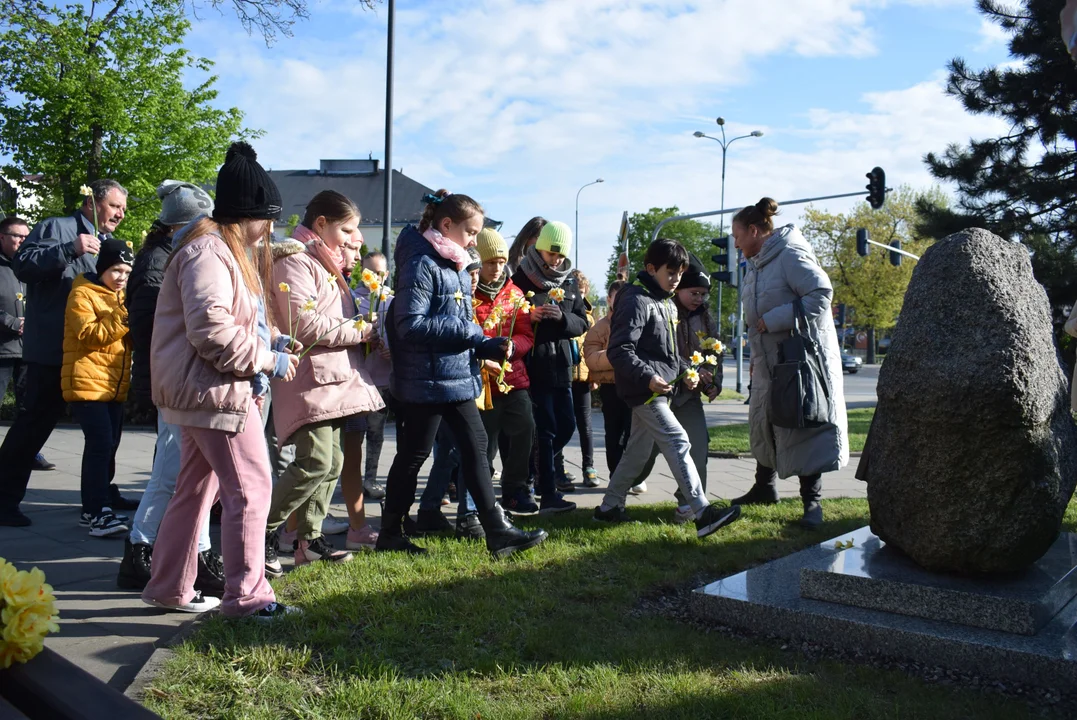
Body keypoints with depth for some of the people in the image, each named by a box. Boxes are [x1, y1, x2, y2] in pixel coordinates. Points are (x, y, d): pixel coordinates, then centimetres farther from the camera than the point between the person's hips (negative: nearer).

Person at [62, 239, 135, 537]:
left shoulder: (119, 297, 20)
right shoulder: (83, 294, -5)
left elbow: (129, 340, 23)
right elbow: (88, 335, -17)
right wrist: (122, 317, -23)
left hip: (115, 384, 8)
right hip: (88, 382, -8)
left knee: (108, 445, 9)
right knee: (100, 444, -16)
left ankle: (94, 506, 19)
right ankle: (98, 514, -16)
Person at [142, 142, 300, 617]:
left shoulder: (230, 251, 20)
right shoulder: (208, 251, -15)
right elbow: (210, 329, -25)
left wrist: (271, 342, 10)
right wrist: (266, 359, -17)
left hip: (207, 390, 11)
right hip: (217, 389, -11)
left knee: (197, 488, 16)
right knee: (251, 486, -9)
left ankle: (169, 587, 27)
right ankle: (246, 596, -2)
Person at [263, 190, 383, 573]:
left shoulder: (324, 262, 22)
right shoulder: (295, 261, -10)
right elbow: (305, 325, -21)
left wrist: (361, 330, 11)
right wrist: (361, 330, -13)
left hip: (333, 376, 10)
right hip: (309, 377, -10)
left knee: (331, 462, 10)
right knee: (315, 462, -16)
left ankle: (309, 538, 19)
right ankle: (264, 532, -2)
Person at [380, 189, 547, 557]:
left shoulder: (456, 268, 13)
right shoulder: (421, 264, -16)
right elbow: (410, 325, -23)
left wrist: (488, 345, -1)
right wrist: (463, 330, -19)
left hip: (458, 376, 9)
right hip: (428, 381, -9)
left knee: (475, 447, 9)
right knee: (413, 455, 4)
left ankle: (497, 530, 15)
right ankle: (390, 533, 20)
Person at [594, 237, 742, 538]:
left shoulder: (668, 304, 18)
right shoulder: (636, 301, -13)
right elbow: (619, 351, -20)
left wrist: (685, 372, 9)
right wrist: (648, 378, -30)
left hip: (661, 391, 10)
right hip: (645, 390, -10)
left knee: (638, 451, 14)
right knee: (678, 444, -13)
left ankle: (609, 507, 25)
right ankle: (703, 514, -13)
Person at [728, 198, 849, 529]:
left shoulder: (790, 254, -15)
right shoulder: (756, 264, 13)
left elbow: (821, 293, -25)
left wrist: (774, 319, -24)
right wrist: (755, 356, 17)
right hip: (769, 361, 9)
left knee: (805, 425, -4)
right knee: (764, 423, 15)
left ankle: (812, 500, 4)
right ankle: (764, 487, 31)